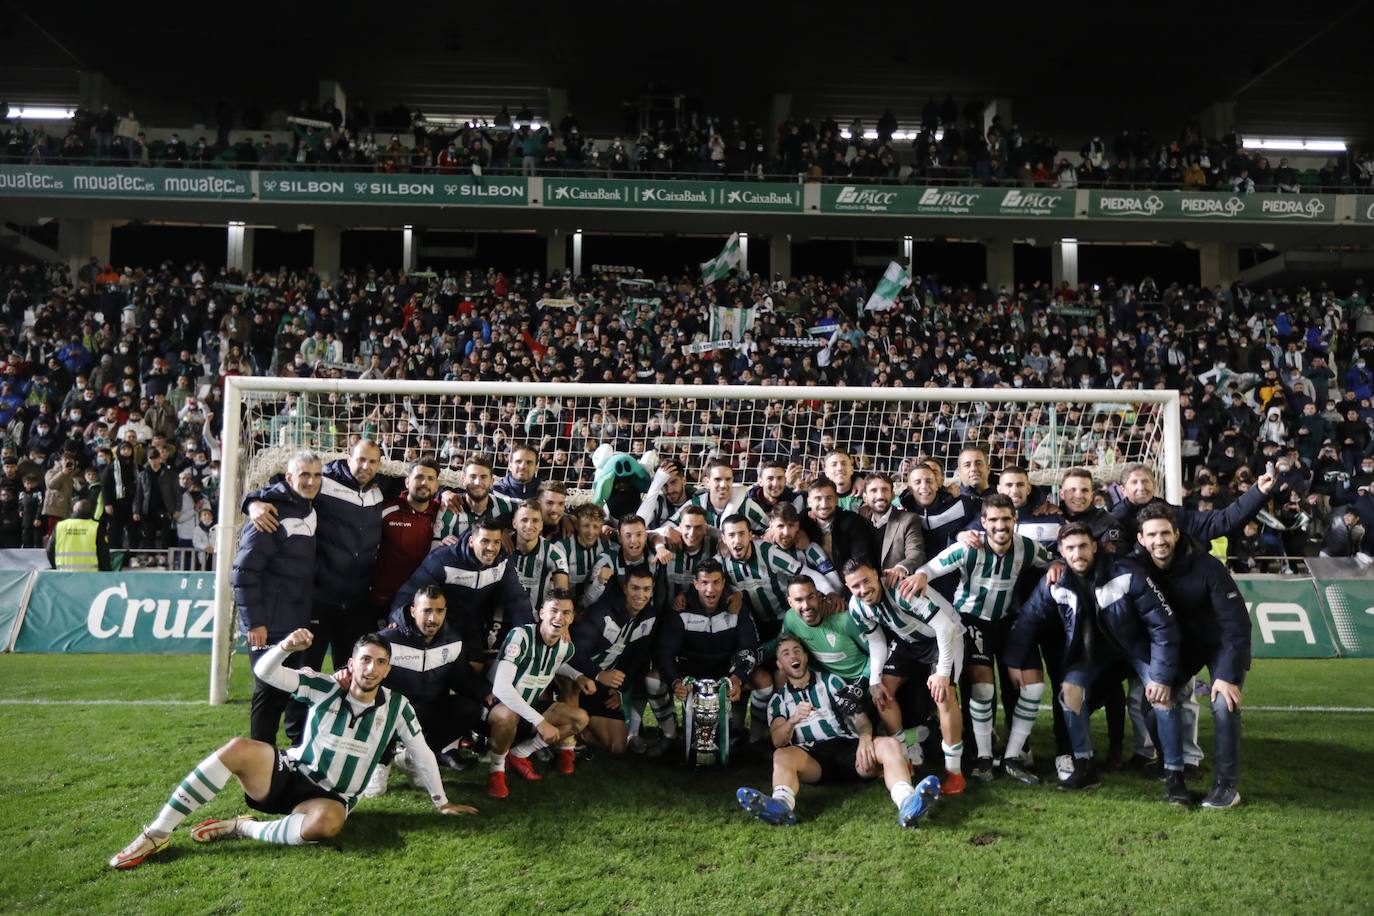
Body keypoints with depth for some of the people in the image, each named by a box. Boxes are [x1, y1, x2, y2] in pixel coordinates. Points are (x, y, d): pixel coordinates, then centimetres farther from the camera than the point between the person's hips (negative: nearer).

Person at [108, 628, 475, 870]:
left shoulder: (396, 706, -3)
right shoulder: (324, 689, -3)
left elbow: (422, 754, 6)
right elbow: (265, 672, -9)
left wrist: (441, 802, 10)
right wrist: (286, 646, -30)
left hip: (330, 799, -1)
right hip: (287, 775, 1)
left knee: (324, 824, -39)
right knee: (239, 748, -28)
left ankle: (241, 827, -15)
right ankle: (156, 834, -20)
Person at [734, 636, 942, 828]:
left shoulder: (830, 681, 22)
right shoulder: (779, 700, 20)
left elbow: (860, 718, 11)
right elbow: (777, 741, 1)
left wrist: (865, 737, -15)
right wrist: (793, 720, -22)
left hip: (848, 748, 1)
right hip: (812, 759, -1)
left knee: (890, 744, -28)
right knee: (781, 755, -33)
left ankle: (906, 804, -56)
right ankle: (782, 805, -63)